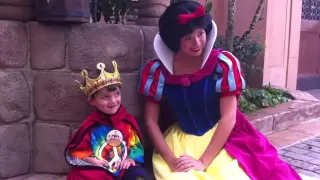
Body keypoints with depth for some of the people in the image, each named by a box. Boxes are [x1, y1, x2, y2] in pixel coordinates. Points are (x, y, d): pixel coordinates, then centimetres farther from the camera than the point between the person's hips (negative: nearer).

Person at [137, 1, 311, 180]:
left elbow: (228, 117, -13)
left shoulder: (223, 63, -12)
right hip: (181, 141, 1)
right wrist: (170, 159, -14)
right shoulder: (157, 70, -8)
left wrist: (203, 162, -18)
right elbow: (151, 120, -3)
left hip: (223, 139, -1)